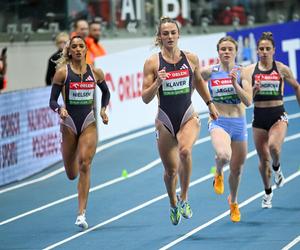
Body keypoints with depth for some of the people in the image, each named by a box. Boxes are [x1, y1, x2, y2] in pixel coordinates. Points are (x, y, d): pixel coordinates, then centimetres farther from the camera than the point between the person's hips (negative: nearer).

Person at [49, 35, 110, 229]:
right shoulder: (62, 73, -4)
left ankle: (82, 213, -18)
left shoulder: (95, 73, 2)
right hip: (69, 123, 0)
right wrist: (60, 110, -24)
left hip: (89, 124, 0)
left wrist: (103, 109, 5)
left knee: (85, 164, -19)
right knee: (72, 175, 9)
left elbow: (106, 92, 21)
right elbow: (52, 101, -3)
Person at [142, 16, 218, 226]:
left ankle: (184, 198, -13)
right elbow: (145, 98, -5)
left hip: (188, 116, 0)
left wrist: (210, 104, 24)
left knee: (185, 151, -31)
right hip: (165, 120, 0)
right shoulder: (152, 63, -6)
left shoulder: (191, 59, 0)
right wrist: (157, 83, -22)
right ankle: (173, 204, 38)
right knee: (170, 169, 7)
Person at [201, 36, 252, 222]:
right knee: (223, 156, -34)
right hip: (218, 122, -2)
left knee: (237, 169, 13)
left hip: (239, 124, 2)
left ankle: (233, 201, 42)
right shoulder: (210, 72, -3)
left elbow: (248, 101, -10)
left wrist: (235, 83, -21)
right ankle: (219, 174, 2)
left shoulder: (241, 72, -3)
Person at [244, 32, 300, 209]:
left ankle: (277, 168, 5)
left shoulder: (282, 69, -3)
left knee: (274, 146, -29)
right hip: (259, 117, 2)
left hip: (278, 116, -2)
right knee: (263, 159, 6)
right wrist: (253, 90, -20)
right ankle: (268, 193, 28)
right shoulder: (250, 70, -2)